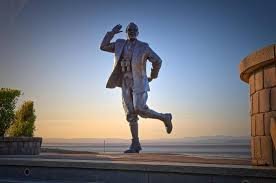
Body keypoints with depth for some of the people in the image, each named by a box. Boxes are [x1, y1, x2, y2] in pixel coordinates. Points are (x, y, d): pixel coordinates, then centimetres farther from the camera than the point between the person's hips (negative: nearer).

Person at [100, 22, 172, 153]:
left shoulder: (143, 47, -1)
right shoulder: (120, 44, 12)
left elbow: (157, 61, 5)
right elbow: (103, 46, 11)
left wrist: (152, 76, 12)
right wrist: (112, 33, 7)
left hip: (139, 82, -5)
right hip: (126, 83, 5)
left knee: (140, 110, -19)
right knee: (130, 114, 2)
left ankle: (164, 117, 7)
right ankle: (135, 145, 6)